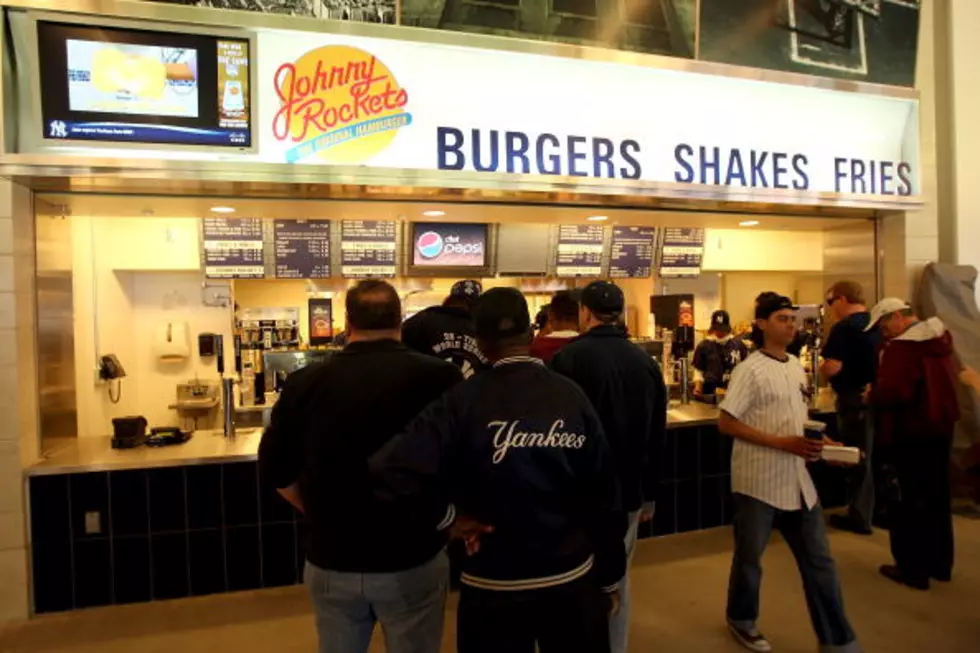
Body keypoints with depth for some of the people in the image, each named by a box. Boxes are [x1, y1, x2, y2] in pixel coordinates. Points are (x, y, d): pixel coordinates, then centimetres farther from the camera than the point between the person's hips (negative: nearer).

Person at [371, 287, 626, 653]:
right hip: (573, 581, 2)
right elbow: (604, 498, -3)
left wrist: (448, 516, -10)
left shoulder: (462, 402, -16)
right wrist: (609, 579, 10)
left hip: (494, 589, -2)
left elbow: (392, 473, -27)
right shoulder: (572, 396, -8)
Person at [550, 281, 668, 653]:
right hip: (628, 490, 5)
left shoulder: (570, 358, -15)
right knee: (617, 578, 17)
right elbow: (657, 437, 10)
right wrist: (649, 494, 20)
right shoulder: (647, 363, 3)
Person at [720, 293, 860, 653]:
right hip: (759, 481, -7)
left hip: (798, 480, 7)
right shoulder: (750, 370, -16)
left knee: (819, 561, 13)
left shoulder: (796, 366, 8)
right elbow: (726, 423, -18)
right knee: (750, 557, 12)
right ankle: (741, 620, 35)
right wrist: (783, 443, -22)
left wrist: (813, 442, -1)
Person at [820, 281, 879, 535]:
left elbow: (832, 368, -24)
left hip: (855, 400, -7)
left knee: (858, 457, 2)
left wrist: (820, 368, -4)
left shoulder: (843, 328, -17)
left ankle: (860, 517, 12)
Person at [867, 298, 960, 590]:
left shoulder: (901, 347, -23)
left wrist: (872, 394, -10)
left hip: (912, 432, -9)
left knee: (911, 499, 2)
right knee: (937, 496, 18)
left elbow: (892, 393, -31)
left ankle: (913, 569, 12)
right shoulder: (940, 338, 8)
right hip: (940, 426, 9)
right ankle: (939, 563, 29)